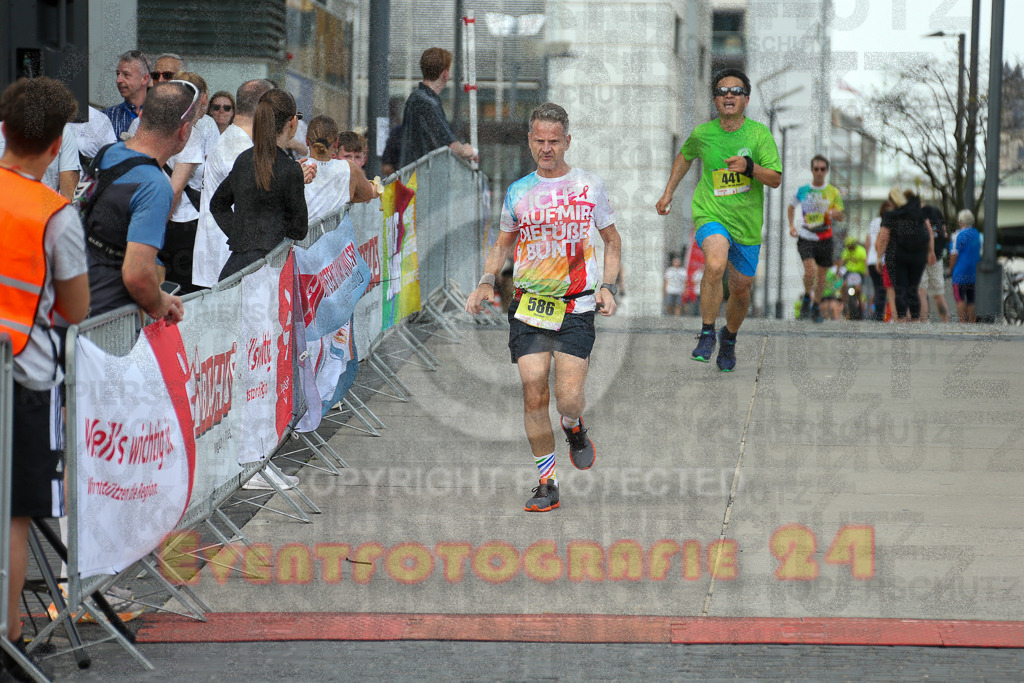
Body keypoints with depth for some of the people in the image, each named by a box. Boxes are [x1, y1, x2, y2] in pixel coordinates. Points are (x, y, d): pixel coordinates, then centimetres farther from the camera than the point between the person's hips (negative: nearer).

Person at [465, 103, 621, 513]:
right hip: (528, 305, 2)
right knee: (534, 395, -5)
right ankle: (547, 484, 7)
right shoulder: (518, 192, 8)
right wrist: (487, 282, 3)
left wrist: (607, 286, -1)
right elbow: (503, 244, 21)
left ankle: (574, 428, 26)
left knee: (568, 399, -12)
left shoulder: (590, 186, 3)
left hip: (576, 309, -2)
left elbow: (612, 241, 14)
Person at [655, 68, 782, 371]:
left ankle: (729, 337, 42)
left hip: (747, 222, 2)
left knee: (740, 288, 11)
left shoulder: (759, 133, -6)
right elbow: (685, 156, 21)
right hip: (711, 214, -1)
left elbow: (775, 179, -9)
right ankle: (707, 334, -17)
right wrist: (668, 193, 17)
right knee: (715, 264, -31)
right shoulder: (702, 133, -1)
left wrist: (749, 166, -27)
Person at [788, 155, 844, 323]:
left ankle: (816, 306, 25)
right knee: (810, 270, -20)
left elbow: (840, 216, 3)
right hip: (806, 238, -1)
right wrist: (791, 225, 2)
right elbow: (791, 207, 18)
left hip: (825, 239, 2)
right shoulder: (802, 191, 1)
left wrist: (833, 213, -21)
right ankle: (807, 297, 7)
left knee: (821, 274, 7)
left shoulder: (833, 192, 2)